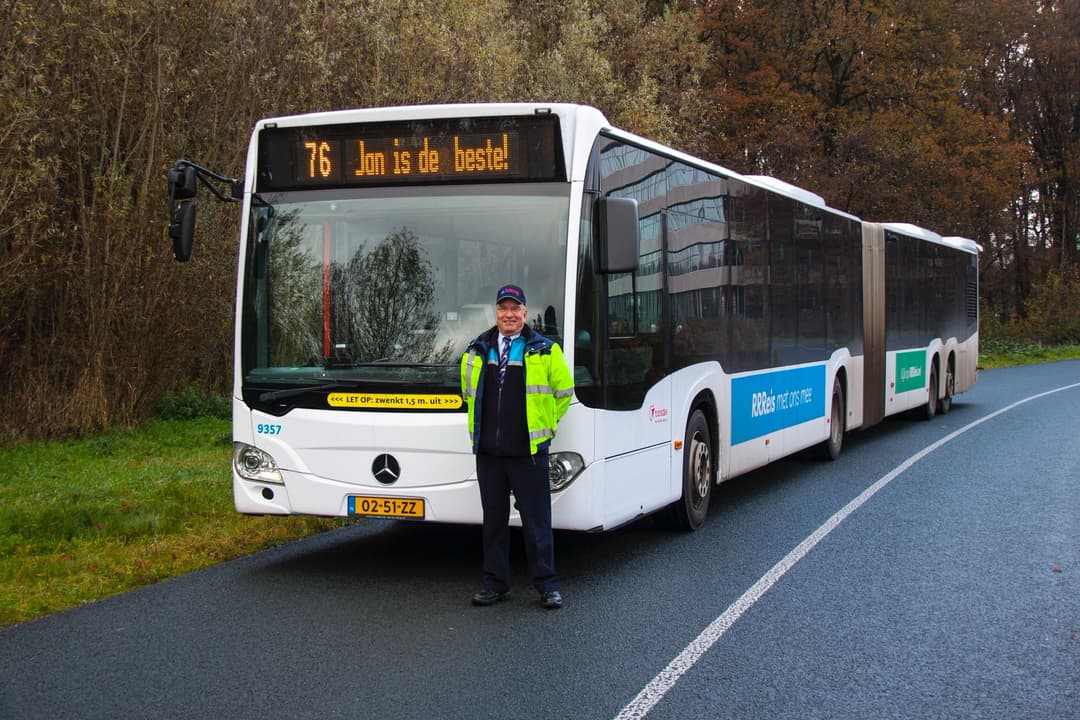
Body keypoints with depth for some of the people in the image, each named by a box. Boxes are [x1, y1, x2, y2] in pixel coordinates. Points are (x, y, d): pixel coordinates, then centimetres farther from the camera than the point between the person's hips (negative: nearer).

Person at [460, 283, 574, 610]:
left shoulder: (545, 351, 0)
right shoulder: (476, 352, 9)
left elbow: (564, 391, 9)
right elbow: (468, 392, 24)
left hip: (528, 451, -3)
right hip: (487, 451, 3)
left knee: (536, 521, 0)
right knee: (494, 519, 10)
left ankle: (547, 585, 9)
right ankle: (496, 583, 18)